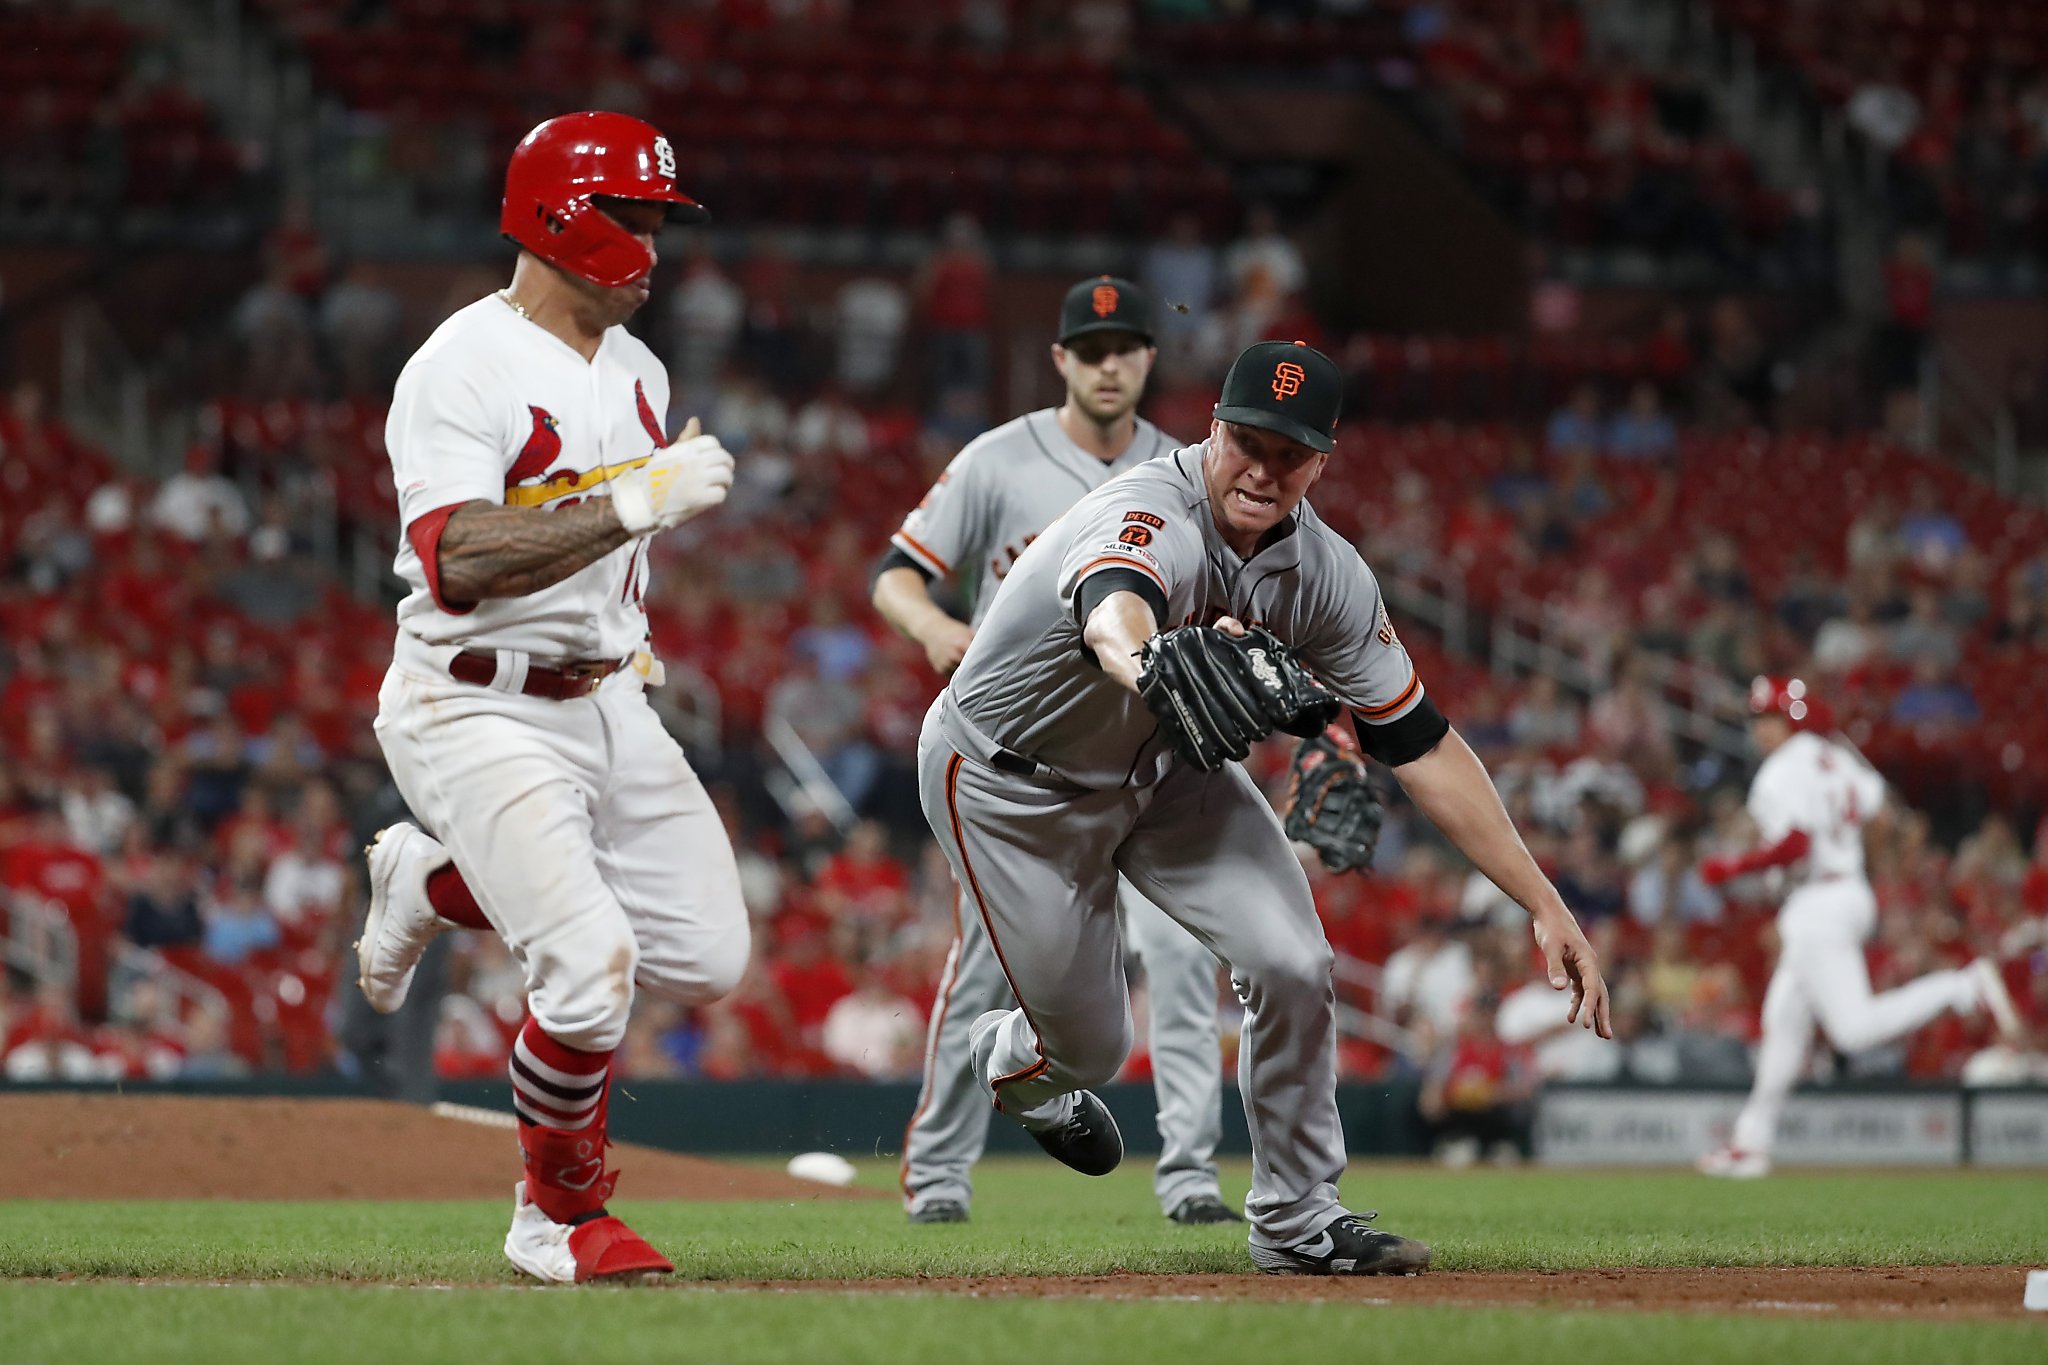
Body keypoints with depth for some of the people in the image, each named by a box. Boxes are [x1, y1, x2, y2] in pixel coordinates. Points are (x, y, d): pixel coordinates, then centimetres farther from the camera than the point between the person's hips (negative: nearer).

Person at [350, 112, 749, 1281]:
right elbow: (458, 558, -28)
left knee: (707, 961, 2)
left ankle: (436, 883, 23)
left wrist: (634, 636, 14)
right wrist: (633, 505, -32)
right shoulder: (462, 371, -16)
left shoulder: (636, 371, 11)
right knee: (592, 971, -19)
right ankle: (558, 1219, 7)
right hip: (479, 712, -8)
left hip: (607, 702, 8)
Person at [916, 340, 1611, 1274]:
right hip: (1011, 783, -5)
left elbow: (1419, 743, -10)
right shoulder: (1146, 522, -37)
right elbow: (1116, 619, -63)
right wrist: (1164, 669, -89)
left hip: (1161, 764, 5)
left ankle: (1296, 1220, 5)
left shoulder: (1323, 572, -16)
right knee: (1090, 1045, 4)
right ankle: (1010, 1060, 44)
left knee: (1291, 964, -15)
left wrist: (1544, 905, -14)